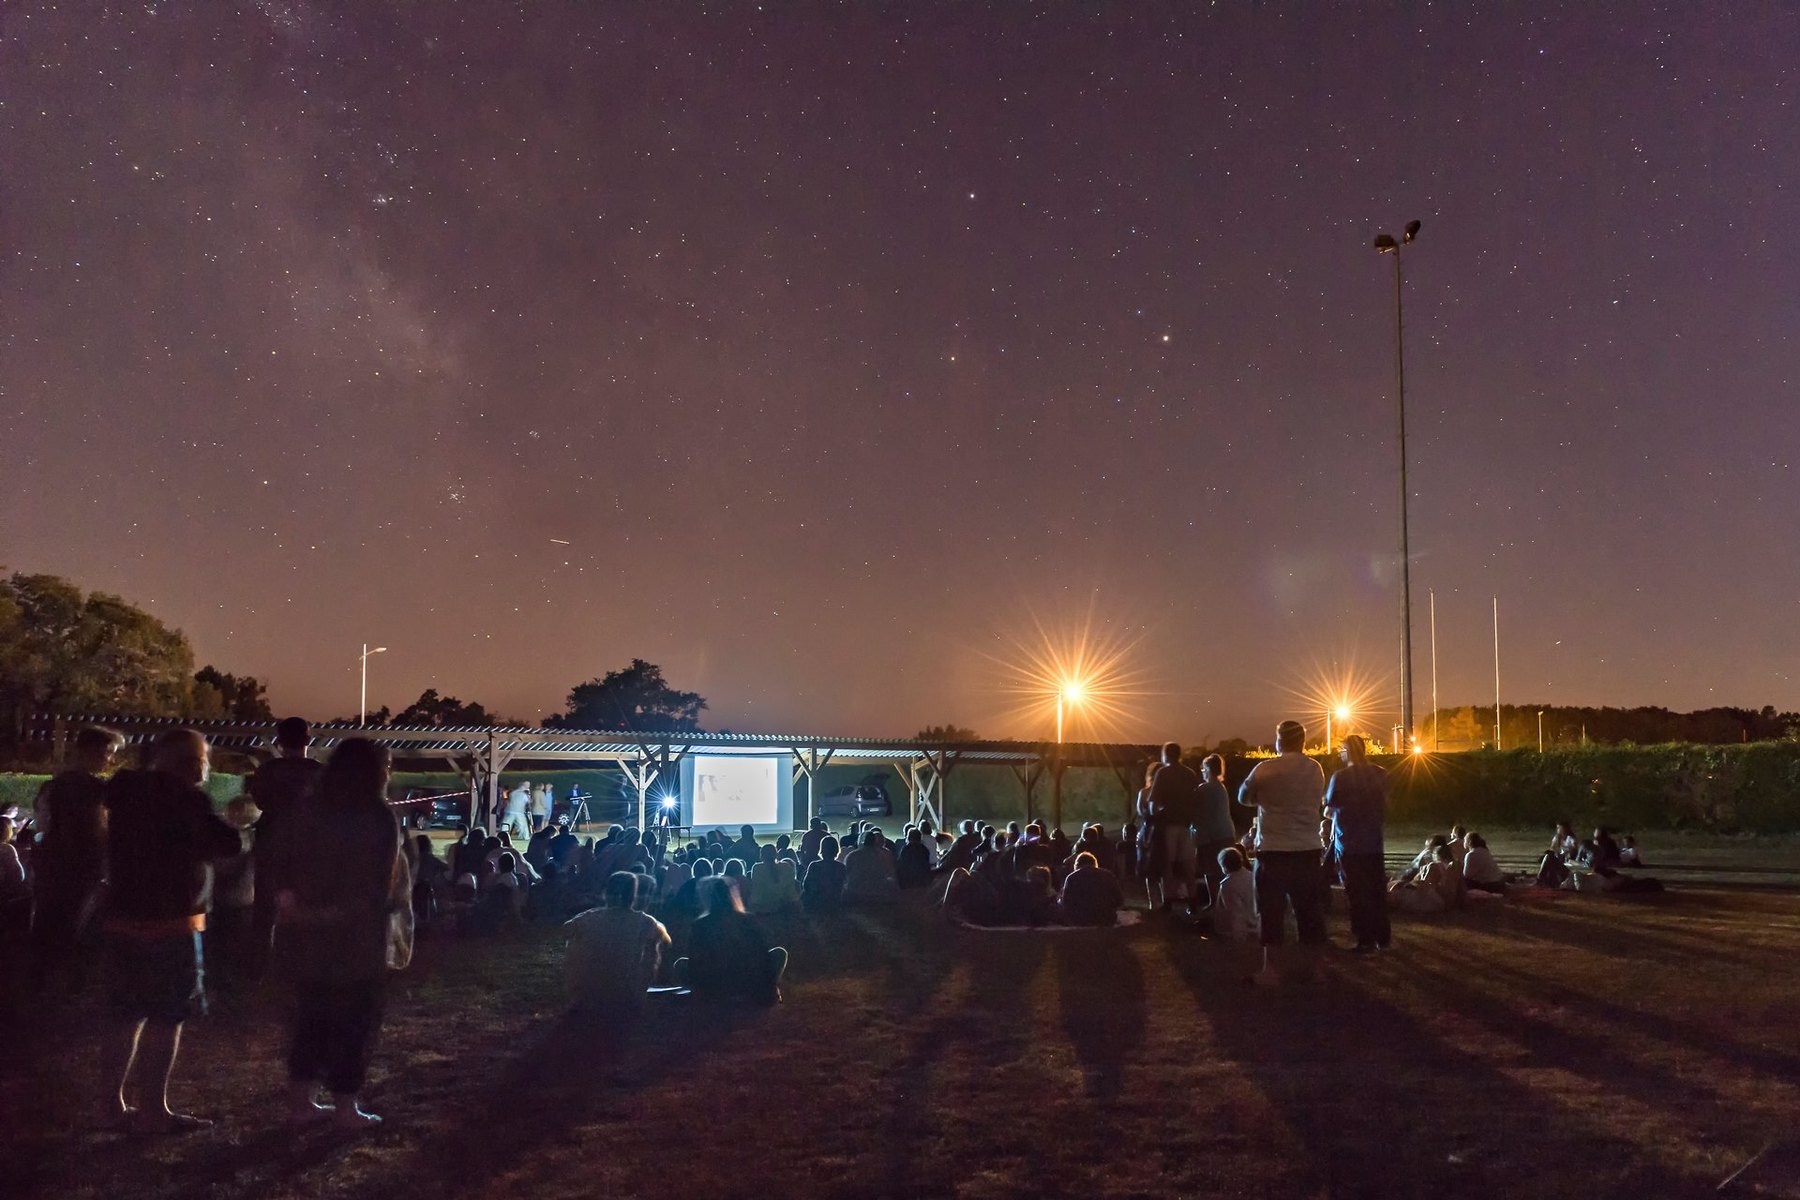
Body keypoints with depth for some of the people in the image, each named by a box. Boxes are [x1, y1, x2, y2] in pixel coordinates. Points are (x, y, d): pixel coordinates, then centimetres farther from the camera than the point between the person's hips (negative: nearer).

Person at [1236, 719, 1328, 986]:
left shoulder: (1265, 770, -10)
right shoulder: (1315, 769, 1)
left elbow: (1244, 798, 4)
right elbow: (1318, 802, 13)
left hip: (1273, 850, -3)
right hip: (1308, 849, 3)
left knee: (1272, 912, 4)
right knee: (1308, 909, 12)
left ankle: (1270, 968, 6)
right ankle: (1306, 963, 21)